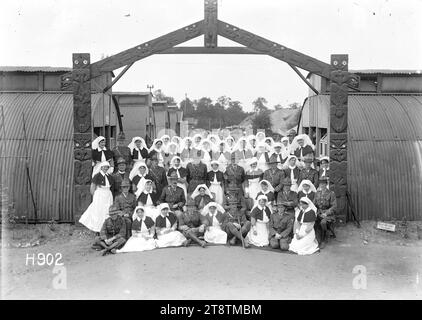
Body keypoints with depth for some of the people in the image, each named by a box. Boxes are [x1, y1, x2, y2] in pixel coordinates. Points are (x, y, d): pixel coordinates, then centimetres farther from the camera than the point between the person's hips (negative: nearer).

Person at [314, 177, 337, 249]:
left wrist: (326, 213, -19)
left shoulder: (331, 193, -4)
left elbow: (334, 207, -8)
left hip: (329, 214, -4)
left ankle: (323, 240, -12)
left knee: (323, 222, -34)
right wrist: (316, 212, -6)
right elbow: (314, 205, 14)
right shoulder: (317, 193, 10)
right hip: (319, 213, 4)